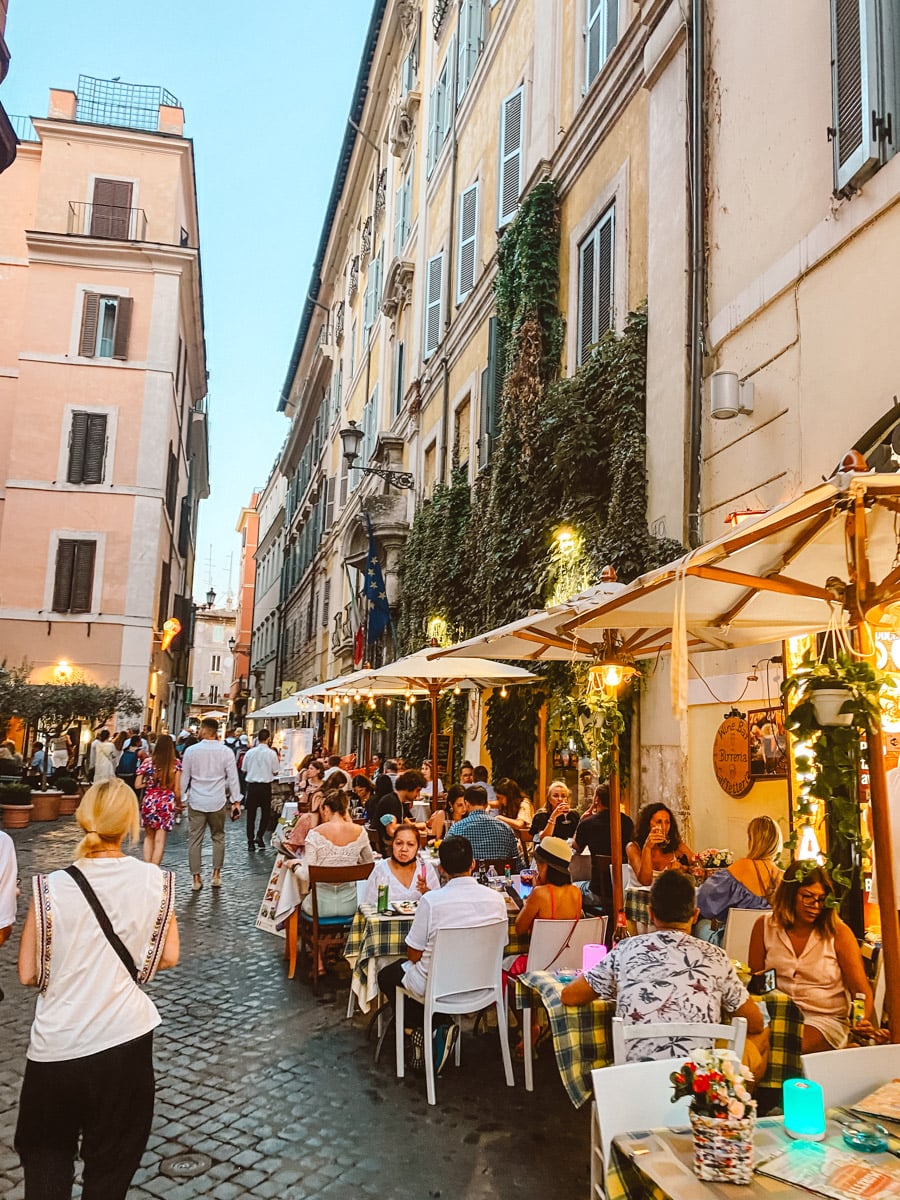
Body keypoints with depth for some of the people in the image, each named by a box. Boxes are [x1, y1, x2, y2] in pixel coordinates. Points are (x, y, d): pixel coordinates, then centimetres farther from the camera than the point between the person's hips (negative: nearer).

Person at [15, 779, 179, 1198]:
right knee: (112, 1160, 21)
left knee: (47, 1153, 22)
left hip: (58, 1043, -1)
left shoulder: (52, 887, -14)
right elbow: (167, 957, -1)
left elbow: (29, 974, -8)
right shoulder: (155, 880, -9)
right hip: (126, 1038, 1)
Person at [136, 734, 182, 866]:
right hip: (167, 803, -1)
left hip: (149, 801, 1)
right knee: (160, 840, 4)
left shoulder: (148, 761, -3)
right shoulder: (176, 763, -5)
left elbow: (138, 785, -3)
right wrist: (178, 803, 10)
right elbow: (177, 789, -5)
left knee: (148, 836, 16)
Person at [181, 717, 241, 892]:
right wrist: (236, 802, 4)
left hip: (196, 802, 0)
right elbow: (233, 778, -2)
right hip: (217, 802, 0)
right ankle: (216, 874, 12)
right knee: (218, 838, 13)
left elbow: (184, 777, 2)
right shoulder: (225, 752, -4)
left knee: (195, 839, 6)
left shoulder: (191, 751, -4)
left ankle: (196, 878, 8)